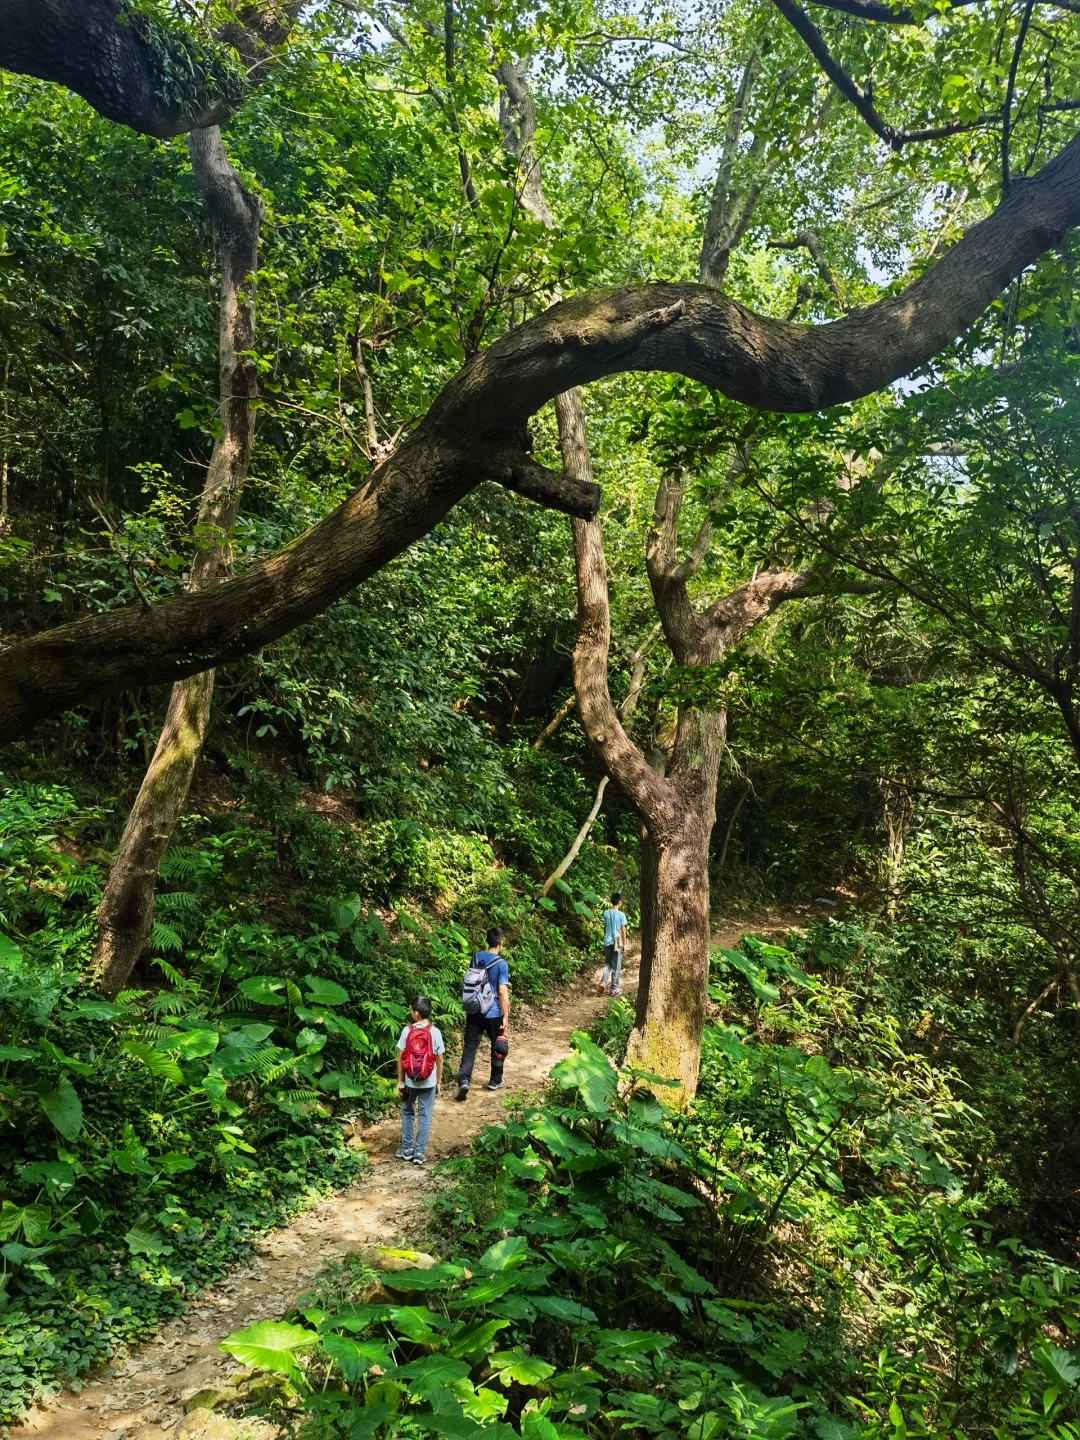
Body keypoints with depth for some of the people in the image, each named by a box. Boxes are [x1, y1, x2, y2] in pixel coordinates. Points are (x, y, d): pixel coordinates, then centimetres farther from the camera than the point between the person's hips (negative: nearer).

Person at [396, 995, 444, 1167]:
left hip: (410, 1081, 0)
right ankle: (419, 1153, 11)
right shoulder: (435, 1032, -10)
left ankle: (407, 1150, 23)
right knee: (425, 1117, 9)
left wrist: (400, 1081, 2)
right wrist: (439, 1081, 7)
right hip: (428, 1082, 0)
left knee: (407, 1114, 19)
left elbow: (400, 1057, -8)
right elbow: (439, 1059, -5)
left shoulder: (407, 1030, -11)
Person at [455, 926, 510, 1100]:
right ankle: (495, 1081, 28)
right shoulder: (501, 964, -16)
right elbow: (502, 993, -18)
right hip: (493, 1014, -4)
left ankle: (463, 1080, -9)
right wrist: (506, 1017, -12)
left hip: (473, 1012, 4)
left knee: (469, 1047, 6)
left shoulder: (476, 957, 1)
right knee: (498, 1047, 16)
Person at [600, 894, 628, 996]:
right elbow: (623, 931, -8)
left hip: (607, 942, 4)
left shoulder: (606, 913, 1)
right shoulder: (621, 914, -11)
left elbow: (605, 928, 9)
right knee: (616, 966, 5)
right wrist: (625, 944, -1)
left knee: (607, 963, 16)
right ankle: (614, 988, 9)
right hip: (617, 942, -4)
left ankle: (603, 981, -3)